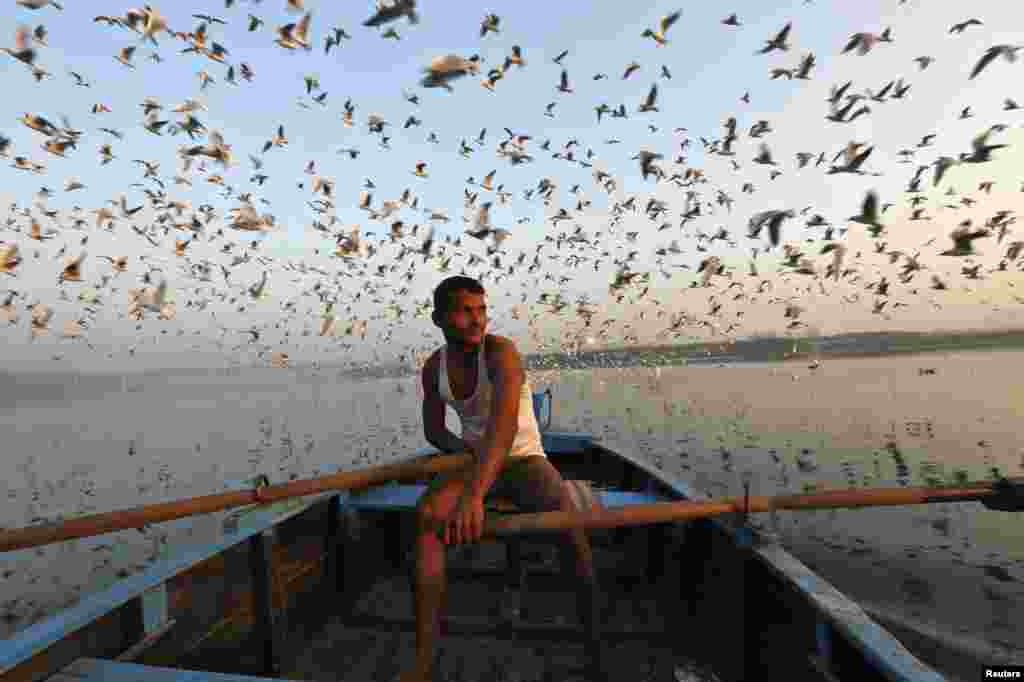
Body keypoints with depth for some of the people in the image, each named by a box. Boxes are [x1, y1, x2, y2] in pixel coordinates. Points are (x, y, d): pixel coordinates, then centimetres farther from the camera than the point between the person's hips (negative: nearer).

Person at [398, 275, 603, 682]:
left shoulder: (500, 351, -22)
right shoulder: (434, 367, -2)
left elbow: (504, 423, -40)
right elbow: (433, 431, 9)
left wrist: (473, 495, -53)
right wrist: (464, 448, -13)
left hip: (524, 459, -3)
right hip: (477, 464, 4)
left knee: (565, 515, -33)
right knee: (426, 513, -26)